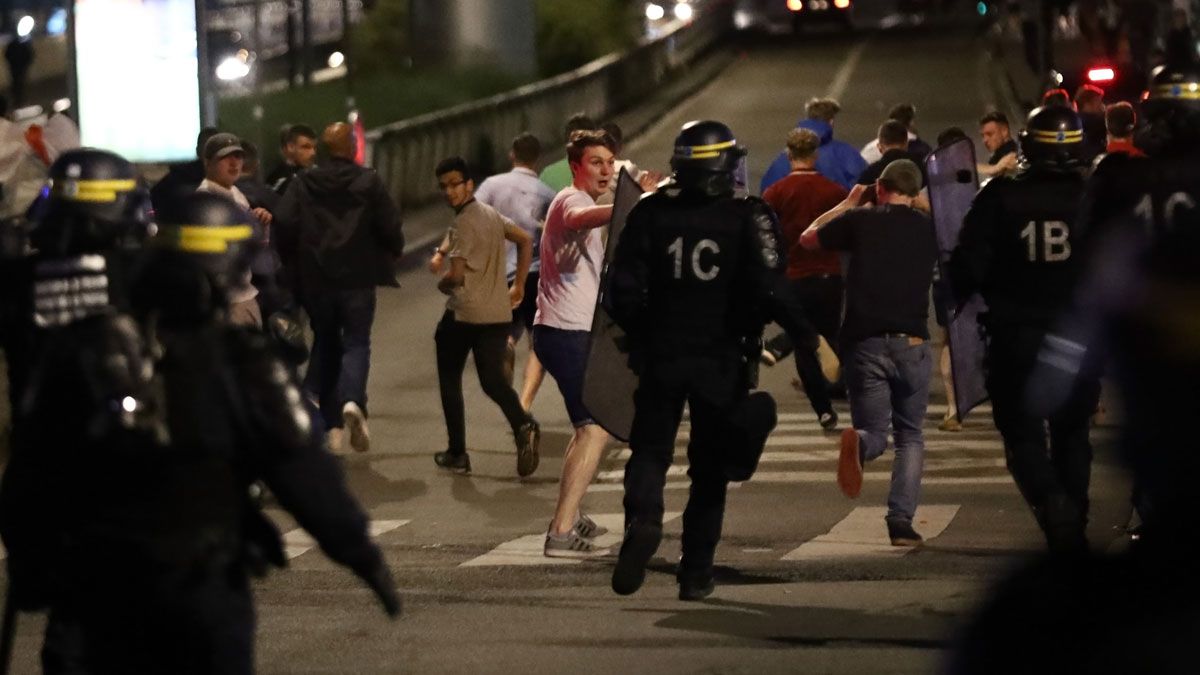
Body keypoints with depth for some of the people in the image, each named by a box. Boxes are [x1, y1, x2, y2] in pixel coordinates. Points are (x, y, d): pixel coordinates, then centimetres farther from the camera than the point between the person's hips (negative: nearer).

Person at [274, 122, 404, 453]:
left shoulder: (302, 184, 3)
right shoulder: (368, 183, -2)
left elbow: (284, 224, -7)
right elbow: (390, 227, -7)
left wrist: (292, 262, 8)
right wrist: (392, 253, 14)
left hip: (315, 280, 2)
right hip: (357, 277, -2)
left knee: (325, 343, 15)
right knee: (356, 342, 2)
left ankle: (331, 424, 13)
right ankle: (352, 400, -27)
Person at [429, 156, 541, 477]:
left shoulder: (464, 224, -14)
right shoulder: (492, 215, 12)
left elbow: (456, 274, -21)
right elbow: (526, 240, 23)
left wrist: (442, 283, 2)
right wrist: (518, 285, 22)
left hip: (463, 313, -7)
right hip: (498, 314, 7)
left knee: (450, 380, 10)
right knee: (493, 380, 6)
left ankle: (457, 453, 13)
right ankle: (523, 425, -23)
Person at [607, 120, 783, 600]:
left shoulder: (650, 215, -2)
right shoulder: (749, 219, -7)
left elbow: (624, 292, -2)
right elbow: (768, 291, -15)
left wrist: (640, 334, 15)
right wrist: (749, 334, 3)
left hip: (661, 357, 1)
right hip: (722, 360, -1)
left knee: (649, 451, 10)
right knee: (709, 468, 10)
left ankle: (642, 521, -20)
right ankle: (695, 572, 9)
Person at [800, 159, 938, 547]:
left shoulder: (860, 220, 1)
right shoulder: (927, 229, 7)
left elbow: (808, 238, 17)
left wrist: (847, 204, 29)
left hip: (865, 343, -1)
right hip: (911, 344, 1)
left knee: (875, 432, 9)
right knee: (910, 437, 13)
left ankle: (858, 442, -29)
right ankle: (902, 521, -4)